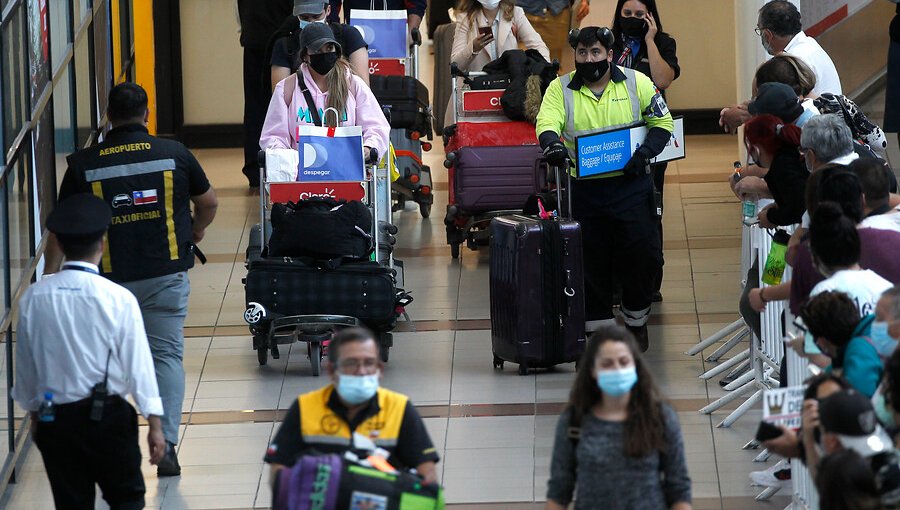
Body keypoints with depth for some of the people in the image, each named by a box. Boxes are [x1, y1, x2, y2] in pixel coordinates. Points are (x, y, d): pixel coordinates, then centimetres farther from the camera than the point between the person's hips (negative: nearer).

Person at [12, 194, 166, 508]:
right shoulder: (118, 299, -13)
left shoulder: (33, 299, -4)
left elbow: (25, 365, 6)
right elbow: (138, 364, -10)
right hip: (108, 414, -3)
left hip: (54, 420, 3)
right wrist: (155, 424, -1)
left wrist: (34, 411, 22)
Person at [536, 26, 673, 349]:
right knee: (591, 261, 4)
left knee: (641, 255, -2)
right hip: (584, 188, 0)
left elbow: (663, 122, 8)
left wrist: (645, 152, -9)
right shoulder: (561, 89, 3)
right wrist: (553, 144, -35)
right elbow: (546, 122, -12)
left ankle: (636, 322, 18)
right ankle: (597, 328, 15)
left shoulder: (636, 83, 3)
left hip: (630, 186, 0)